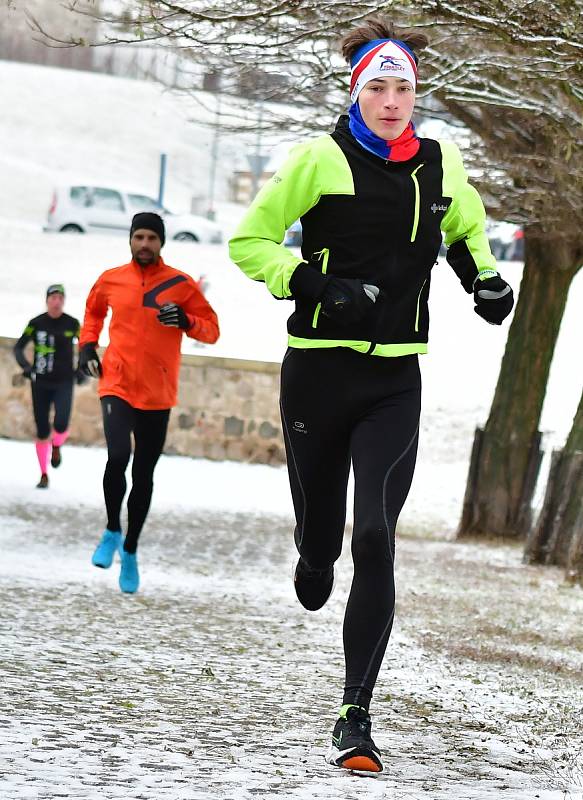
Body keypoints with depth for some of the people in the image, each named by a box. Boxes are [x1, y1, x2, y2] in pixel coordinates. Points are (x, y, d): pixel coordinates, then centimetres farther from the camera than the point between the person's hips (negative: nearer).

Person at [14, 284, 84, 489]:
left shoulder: (72, 324, -2)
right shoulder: (36, 323, -2)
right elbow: (18, 347, 4)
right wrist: (26, 366, -14)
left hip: (64, 382, -1)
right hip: (40, 383, 1)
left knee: (61, 424, -20)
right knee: (42, 431, -1)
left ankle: (56, 446, 16)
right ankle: (44, 474, 13)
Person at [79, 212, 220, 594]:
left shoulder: (181, 285, 0)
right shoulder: (111, 280, 4)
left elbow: (212, 330, 3)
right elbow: (94, 311, 25)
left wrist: (186, 322, -16)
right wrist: (87, 345, 10)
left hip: (158, 393, 1)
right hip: (117, 386, -1)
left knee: (143, 474, 9)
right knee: (118, 456, -22)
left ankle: (130, 550, 26)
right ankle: (112, 531, 1)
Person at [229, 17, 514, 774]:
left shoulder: (440, 164, 6)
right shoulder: (321, 160, -6)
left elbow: (464, 227, 28)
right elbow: (249, 241, -2)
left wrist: (485, 278, 10)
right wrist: (317, 286, -16)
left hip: (395, 381, 2)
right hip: (319, 372, -1)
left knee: (375, 541, -13)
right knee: (320, 534, 5)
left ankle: (356, 716, -12)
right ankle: (314, 566, 46)